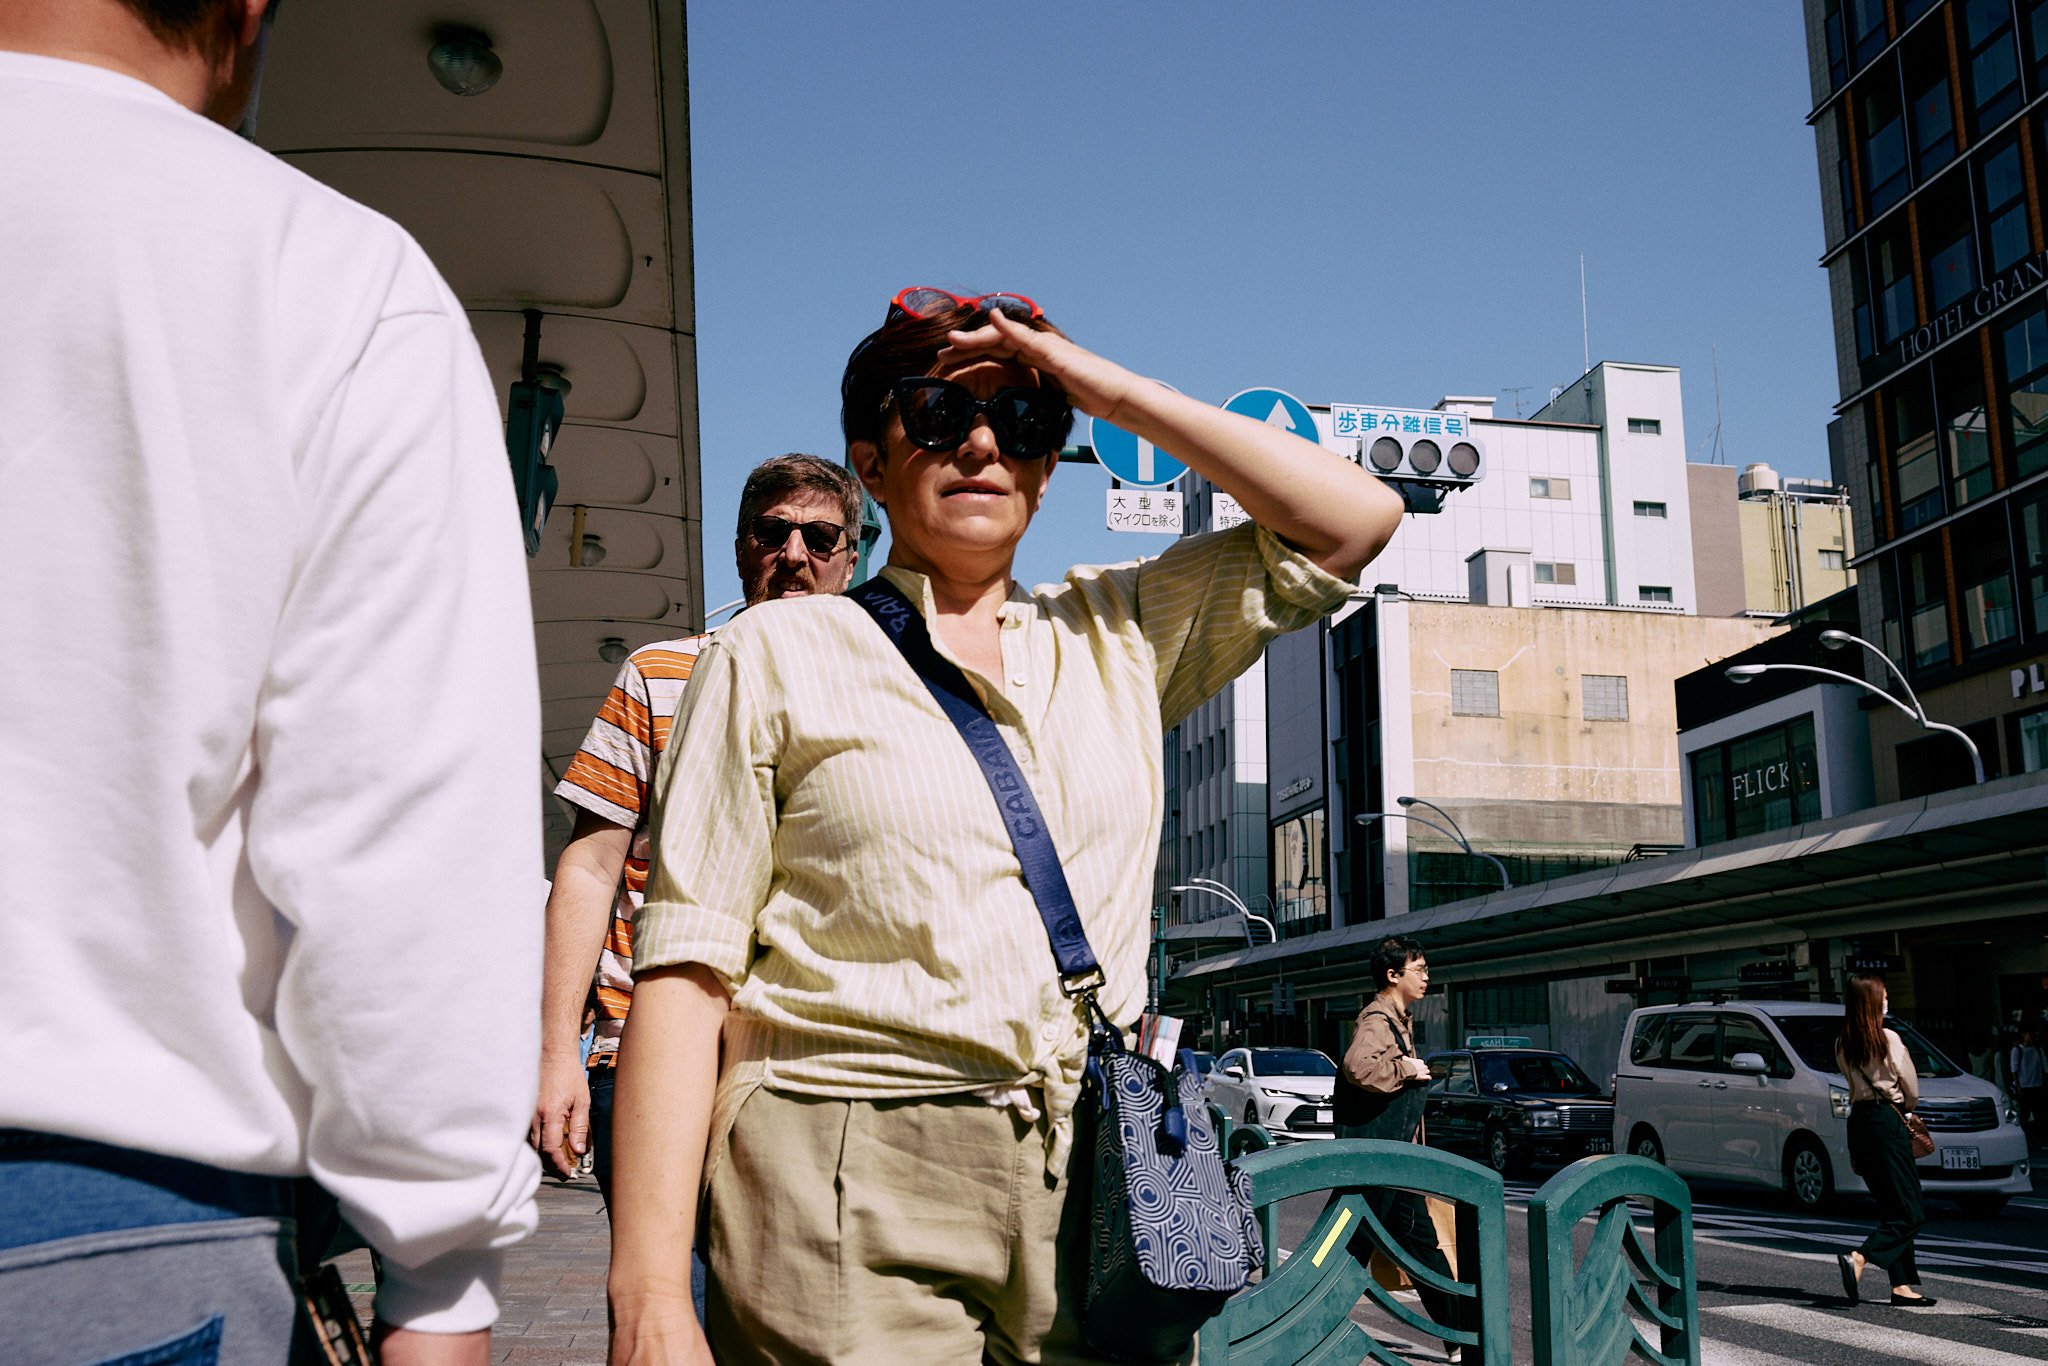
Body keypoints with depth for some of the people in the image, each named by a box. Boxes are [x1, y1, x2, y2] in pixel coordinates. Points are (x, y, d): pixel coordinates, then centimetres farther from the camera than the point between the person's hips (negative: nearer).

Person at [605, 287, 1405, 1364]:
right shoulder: (777, 655, 3)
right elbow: (685, 973, -4)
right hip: (851, 1219, -3)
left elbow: (1354, 520, 7)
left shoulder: (1118, 637, 14)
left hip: (1097, 1196, 3)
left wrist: (1109, 389, 3)